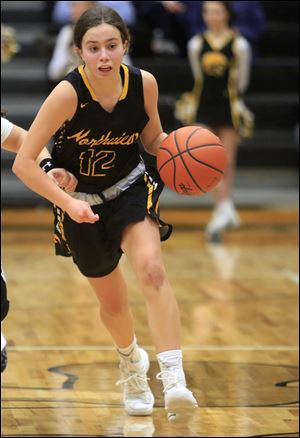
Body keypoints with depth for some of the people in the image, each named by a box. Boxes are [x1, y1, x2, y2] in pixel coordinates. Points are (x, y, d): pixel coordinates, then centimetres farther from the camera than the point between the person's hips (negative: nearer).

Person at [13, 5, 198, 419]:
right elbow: (24, 163, -25)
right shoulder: (68, 93, -27)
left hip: (131, 189, 1)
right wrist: (68, 203, -34)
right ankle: (131, 362, 48)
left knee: (151, 268, -28)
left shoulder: (144, 83, -16)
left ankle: (174, 378, -33)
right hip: (81, 202, -1)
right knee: (113, 302, 13)